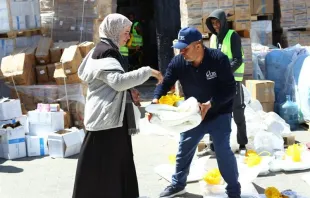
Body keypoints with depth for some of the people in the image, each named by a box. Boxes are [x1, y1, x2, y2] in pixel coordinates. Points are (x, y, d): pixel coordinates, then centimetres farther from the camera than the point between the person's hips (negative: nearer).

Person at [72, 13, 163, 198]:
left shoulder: (105, 51, 16)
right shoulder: (104, 54, -16)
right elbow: (118, 80, -33)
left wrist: (128, 93, 13)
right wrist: (148, 71, -27)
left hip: (112, 117, 11)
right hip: (105, 119, -11)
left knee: (117, 164, 15)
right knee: (100, 168, -4)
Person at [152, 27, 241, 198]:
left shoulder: (218, 59, -24)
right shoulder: (178, 62, -14)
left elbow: (230, 89, -24)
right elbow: (165, 83, -12)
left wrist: (210, 104, -38)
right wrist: (156, 99, -33)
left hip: (219, 114, -4)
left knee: (223, 150, -12)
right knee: (183, 149, 13)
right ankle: (178, 184, 34)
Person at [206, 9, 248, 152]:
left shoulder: (233, 36, -7)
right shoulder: (213, 37, 11)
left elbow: (238, 60, -15)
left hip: (233, 80, -5)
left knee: (237, 112, 1)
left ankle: (242, 143, 11)